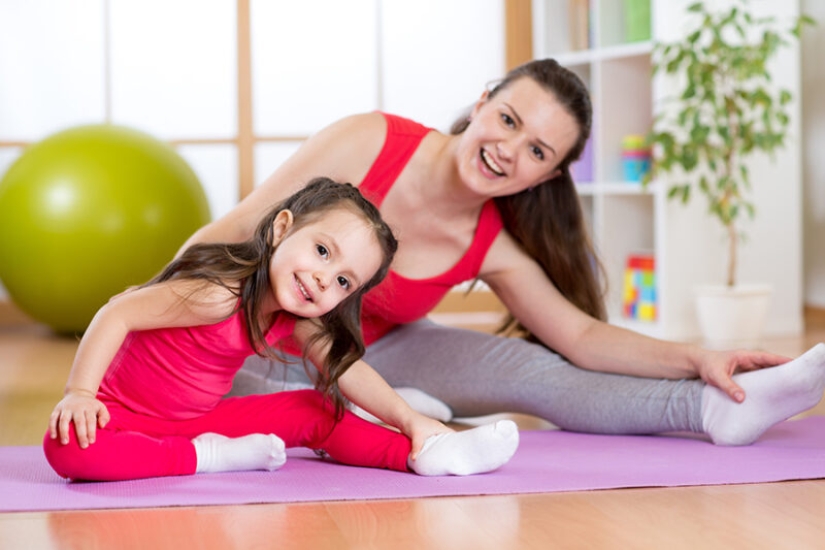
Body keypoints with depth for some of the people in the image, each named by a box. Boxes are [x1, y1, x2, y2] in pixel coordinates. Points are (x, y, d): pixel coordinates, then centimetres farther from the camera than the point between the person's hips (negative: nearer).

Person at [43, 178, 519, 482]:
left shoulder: (295, 320, -6)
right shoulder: (220, 295, -32)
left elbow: (347, 368, 5)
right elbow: (118, 314, -29)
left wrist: (411, 420, -2)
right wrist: (79, 394, -35)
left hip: (200, 419, 7)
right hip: (124, 417, -7)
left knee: (314, 412, 0)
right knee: (68, 445, -39)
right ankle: (209, 456, -32)